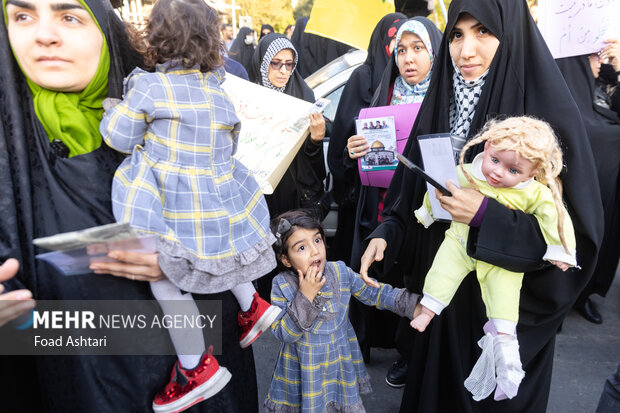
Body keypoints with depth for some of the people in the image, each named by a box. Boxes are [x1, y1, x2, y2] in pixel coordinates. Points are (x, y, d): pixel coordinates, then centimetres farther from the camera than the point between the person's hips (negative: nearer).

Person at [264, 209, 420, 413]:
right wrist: (305, 297, -29)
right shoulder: (282, 285, -16)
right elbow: (282, 334, -20)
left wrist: (415, 304, -11)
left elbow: (375, 293, -2)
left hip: (341, 363, 2)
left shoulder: (340, 272, -11)